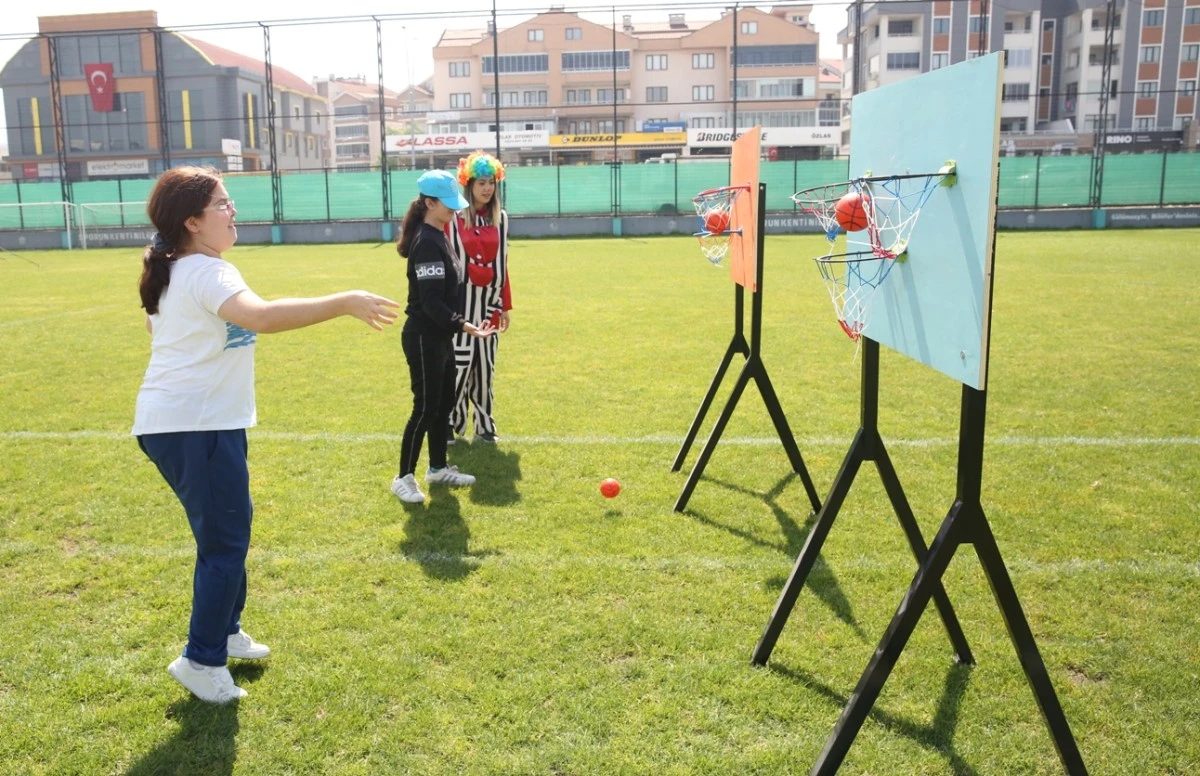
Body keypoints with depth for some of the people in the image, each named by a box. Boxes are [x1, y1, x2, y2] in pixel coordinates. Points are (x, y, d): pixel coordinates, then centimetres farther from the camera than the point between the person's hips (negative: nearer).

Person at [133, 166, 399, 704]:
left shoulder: (171, 272, 14)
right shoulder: (207, 273, -20)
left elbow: (155, 322, 32)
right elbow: (261, 317, -40)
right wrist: (344, 303, -41)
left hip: (168, 421, 11)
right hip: (197, 427, -11)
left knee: (230, 526, 21)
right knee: (225, 541, -4)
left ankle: (224, 630, 35)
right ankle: (202, 660, 7)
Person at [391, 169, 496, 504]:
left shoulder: (437, 237, 11)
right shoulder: (426, 243, -19)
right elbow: (431, 301, -25)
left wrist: (457, 327, 21)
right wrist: (463, 325, -34)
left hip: (440, 337, 10)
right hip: (424, 339, -10)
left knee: (444, 404, 15)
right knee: (425, 408, -3)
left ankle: (438, 468, 28)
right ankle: (404, 477, 8)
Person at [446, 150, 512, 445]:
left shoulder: (501, 218, 8)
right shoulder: (453, 218, -7)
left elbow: (502, 264, 11)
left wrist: (505, 305, 11)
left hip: (488, 302, 4)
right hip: (459, 302, -4)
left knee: (485, 363, 9)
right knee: (460, 361, -4)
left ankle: (484, 424, 19)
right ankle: (452, 422, 8)